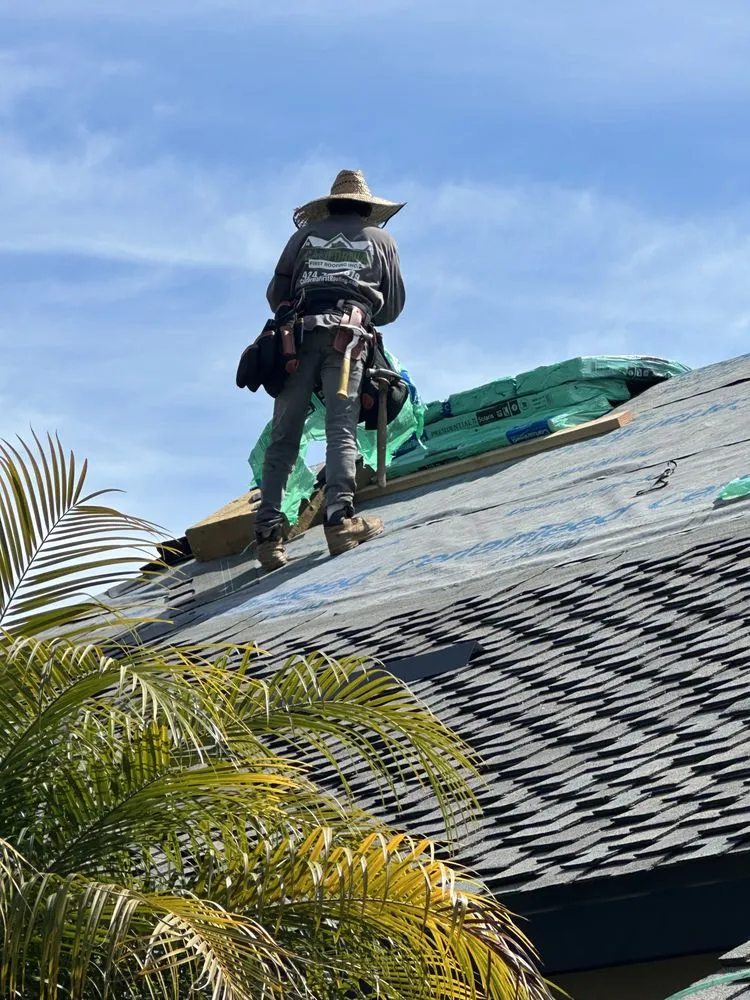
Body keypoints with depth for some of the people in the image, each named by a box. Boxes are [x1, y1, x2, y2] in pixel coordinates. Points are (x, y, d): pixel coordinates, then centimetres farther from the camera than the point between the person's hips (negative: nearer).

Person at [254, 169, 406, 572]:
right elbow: (394, 304, 23)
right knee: (341, 430, -10)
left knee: (283, 436, 1)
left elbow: (275, 293, 22)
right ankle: (340, 518, -28)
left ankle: (268, 531, -7)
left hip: (297, 336, 1)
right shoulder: (380, 239, 21)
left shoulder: (306, 234, 22)